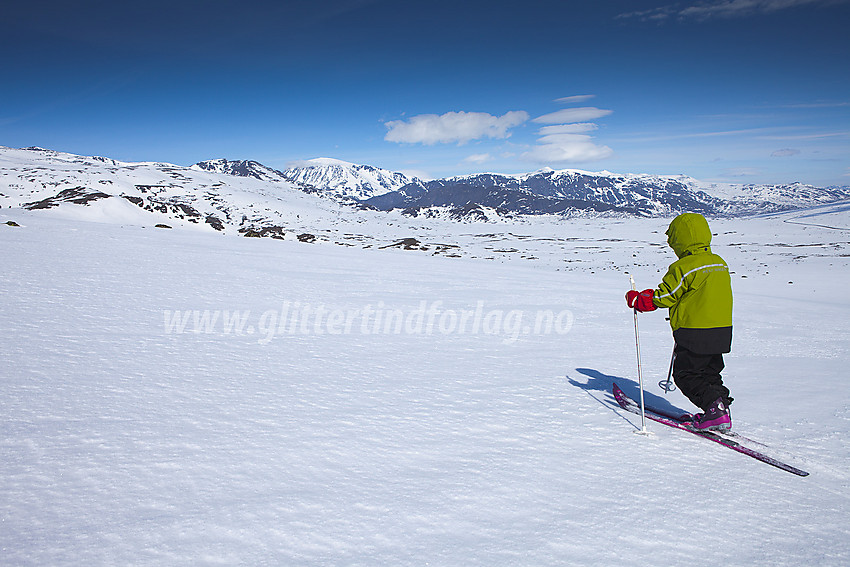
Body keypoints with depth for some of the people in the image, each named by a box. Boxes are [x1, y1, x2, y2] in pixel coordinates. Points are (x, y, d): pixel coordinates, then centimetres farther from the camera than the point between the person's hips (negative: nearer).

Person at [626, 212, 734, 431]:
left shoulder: (683, 267, -16)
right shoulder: (720, 264, 10)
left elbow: (664, 296, -11)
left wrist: (636, 299, 4)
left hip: (695, 334, -8)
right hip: (722, 332, 8)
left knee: (685, 375, 3)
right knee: (709, 373, 20)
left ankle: (715, 407, -10)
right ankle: (721, 402, 12)